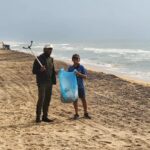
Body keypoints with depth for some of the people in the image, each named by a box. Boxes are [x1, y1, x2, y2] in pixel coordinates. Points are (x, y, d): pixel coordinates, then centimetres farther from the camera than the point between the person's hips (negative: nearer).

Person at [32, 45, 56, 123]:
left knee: (47, 99, 7)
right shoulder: (39, 59, -7)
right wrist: (40, 70, -28)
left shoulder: (51, 59, 13)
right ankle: (38, 117, -5)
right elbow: (34, 71, -8)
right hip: (42, 83, -7)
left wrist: (54, 81, 10)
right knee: (41, 99, -10)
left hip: (49, 82, 7)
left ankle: (45, 116, 14)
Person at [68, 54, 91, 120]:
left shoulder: (81, 67, -3)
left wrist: (79, 74, -22)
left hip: (80, 86, -2)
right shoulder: (70, 68, 4)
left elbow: (85, 76, -8)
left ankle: (85, 113, 16)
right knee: (75, 100, 7)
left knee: (83, 99, 3)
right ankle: (76, 114, 17)